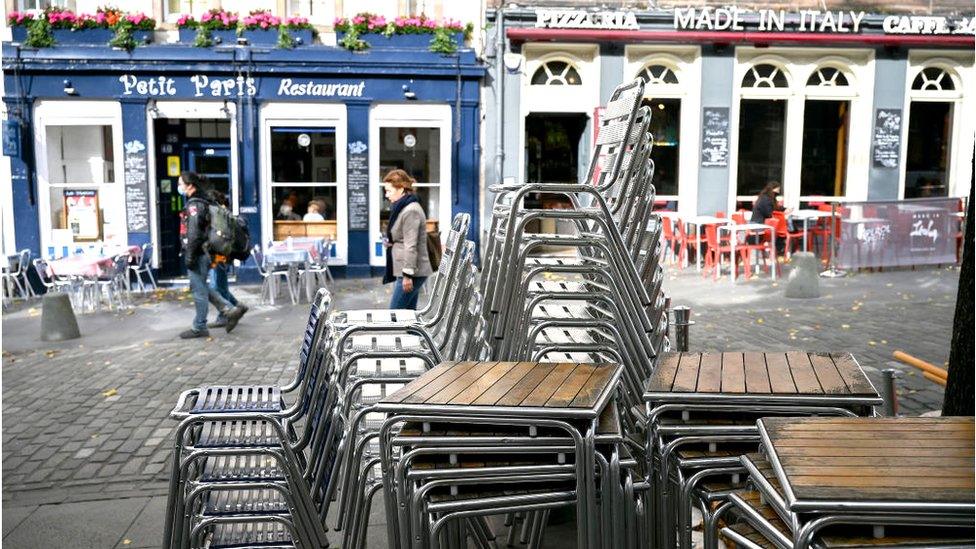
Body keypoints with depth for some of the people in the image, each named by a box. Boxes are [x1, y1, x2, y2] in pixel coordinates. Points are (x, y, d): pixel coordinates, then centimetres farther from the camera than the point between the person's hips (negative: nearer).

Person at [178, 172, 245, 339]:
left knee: (199, 290, 0)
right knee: (201, 288, 17)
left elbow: (194, 234, -21)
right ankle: (231, 310, 13)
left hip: (197, 254, -10)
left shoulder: (194, 205, -15)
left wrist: (189, 256, -20)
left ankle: (199, 328, 9)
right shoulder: (201, 203, 14)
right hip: (203, 253, 10)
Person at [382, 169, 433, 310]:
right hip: (409, 271, 10)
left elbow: (411, 246, -20)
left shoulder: (411, 211, -16)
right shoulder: (402, 208, 15)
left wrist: (407, 274, -21)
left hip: (413, 272, -10)